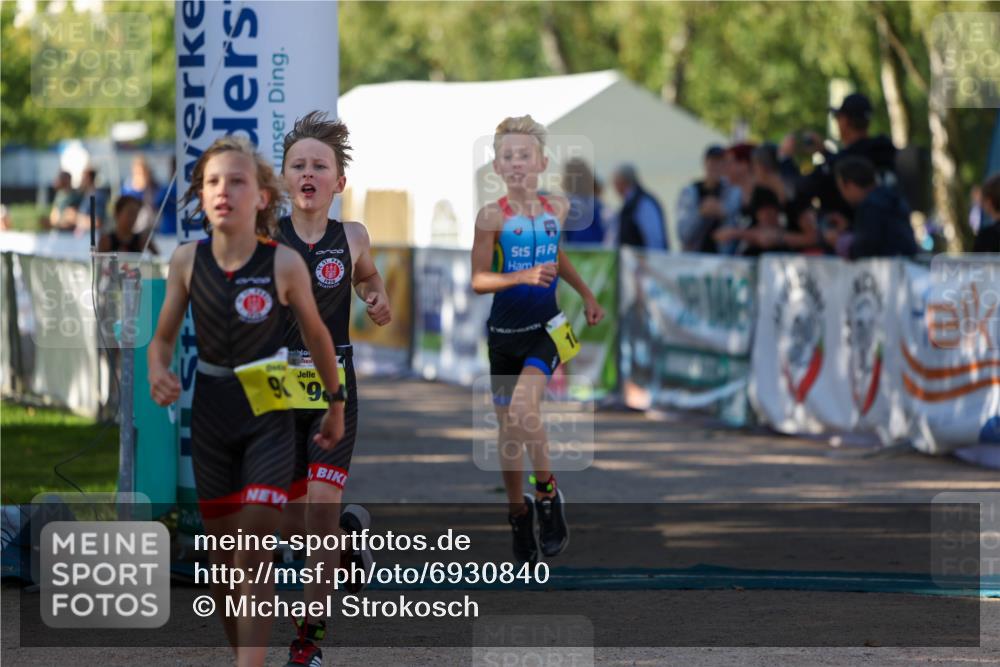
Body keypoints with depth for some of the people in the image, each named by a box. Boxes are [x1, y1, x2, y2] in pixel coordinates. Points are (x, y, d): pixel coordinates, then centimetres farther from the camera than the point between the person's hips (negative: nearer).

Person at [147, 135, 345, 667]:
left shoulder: (284, 264, -14)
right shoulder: (187, 260, -7)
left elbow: (316, 335, 2)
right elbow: (164, 337, 3)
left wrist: (336, 406, 12)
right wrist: (158, 371, -19)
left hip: (270, 416, -3)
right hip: (211, 413, 3)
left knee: (254, 551, -14)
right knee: (222, 553, 11)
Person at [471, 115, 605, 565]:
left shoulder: (557, 208, 1)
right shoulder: (493, 216, -10)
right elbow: (478, 280, -13)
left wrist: (586, 295, 23)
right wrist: (524, 277, -26)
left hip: (546, 330, 0)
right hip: (504, 334, 0)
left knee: (522, 409, -24)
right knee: (509, 427, 7)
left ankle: (547, 494, -5)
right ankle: (518, 513, 26)